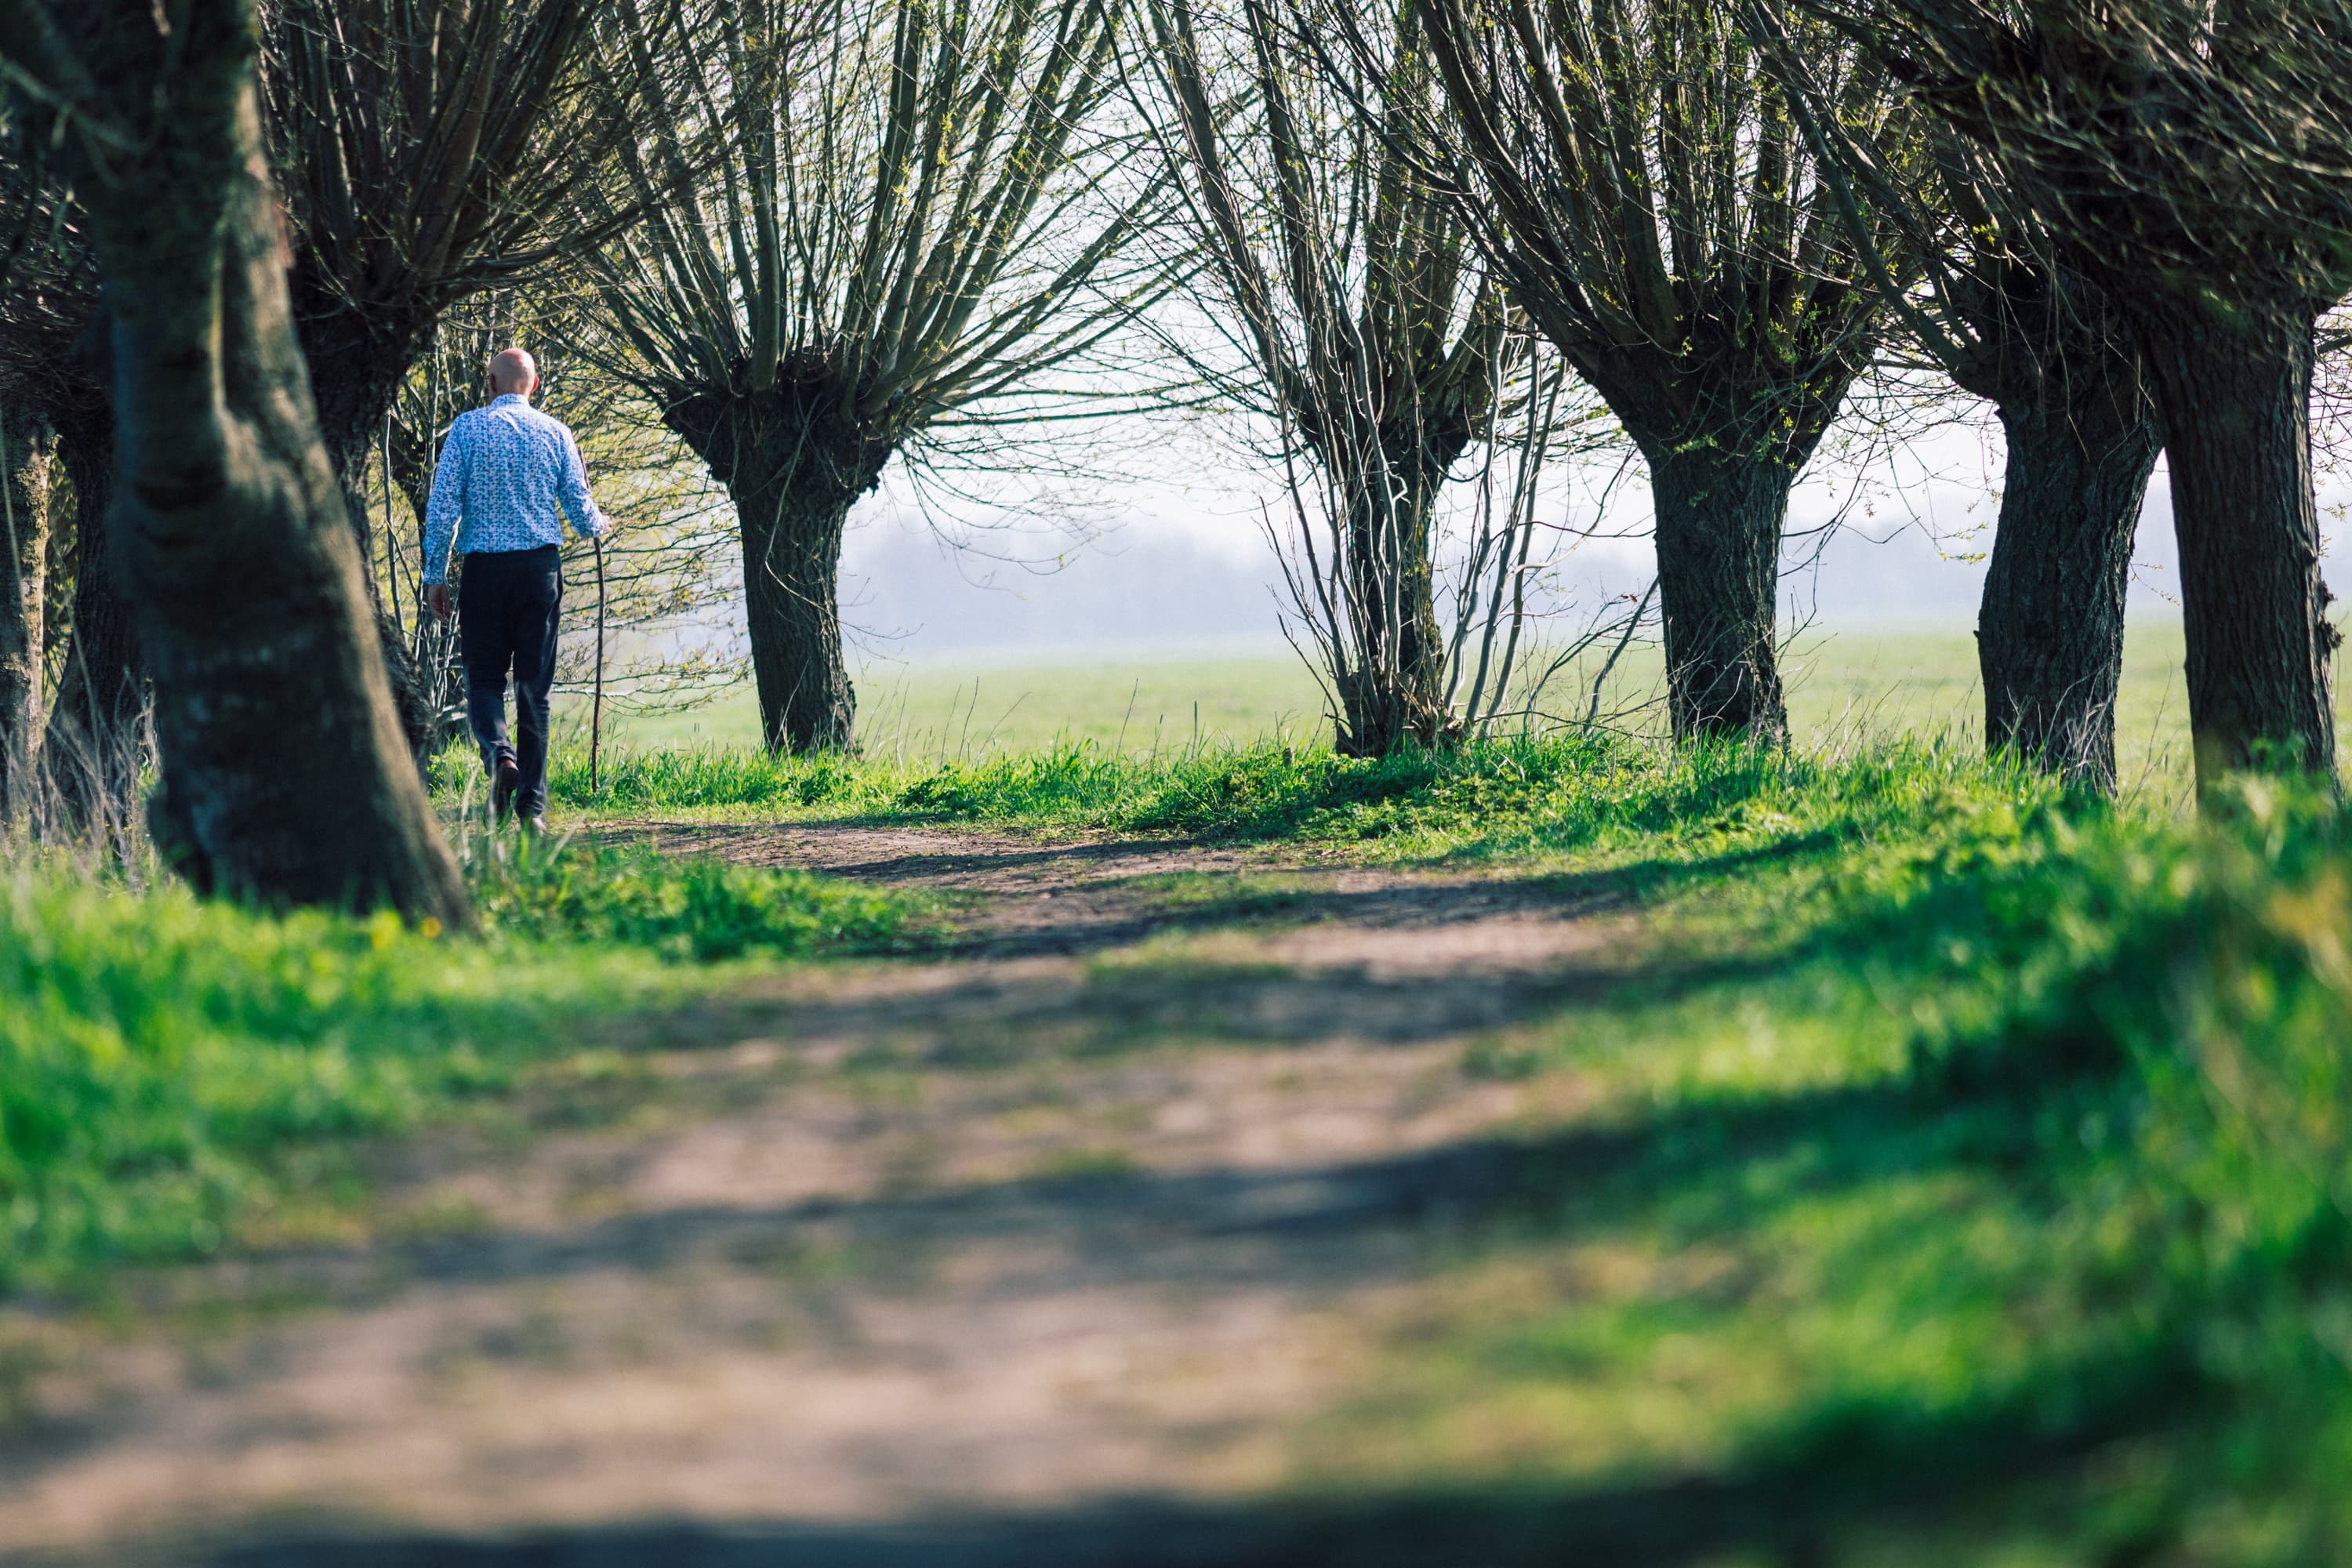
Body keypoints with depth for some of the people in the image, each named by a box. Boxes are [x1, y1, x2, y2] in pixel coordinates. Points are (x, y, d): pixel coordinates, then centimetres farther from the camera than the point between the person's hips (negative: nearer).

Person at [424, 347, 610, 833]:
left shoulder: (467, 428, 0)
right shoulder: (555, 433, 4)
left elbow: (442, 506, -4)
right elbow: (582, 512, 4)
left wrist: (435, 575, 2)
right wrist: (601, 525, 27)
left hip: (484, 569, -1)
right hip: (541, 567, 1)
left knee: (483, 677, 7)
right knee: (535, 686, 6)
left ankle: (499, 754, -22)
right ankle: (532, 803, 4)